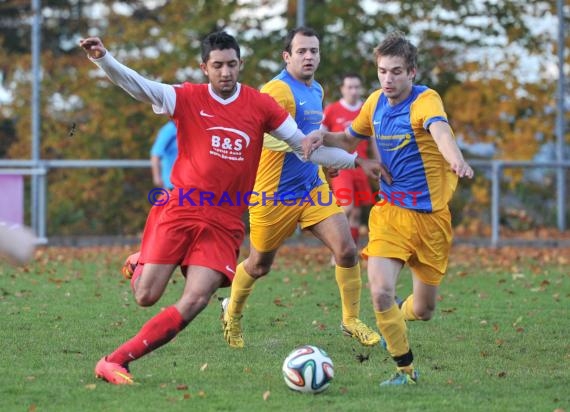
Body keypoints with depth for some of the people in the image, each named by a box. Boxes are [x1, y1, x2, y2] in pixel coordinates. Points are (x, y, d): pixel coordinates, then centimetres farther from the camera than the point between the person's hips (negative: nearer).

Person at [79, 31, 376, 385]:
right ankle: (139, 264, 31)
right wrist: (103, 58, -31)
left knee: (194, 302, -13)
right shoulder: (188, 98, -1)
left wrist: (355, 161, 7)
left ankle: (116, 361, -5)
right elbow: (138, 86, -14)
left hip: (224, 225, 1)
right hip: (180, 211, -1)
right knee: (146, 297, -8)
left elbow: (304, 144, 10)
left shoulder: (260, 105, 4)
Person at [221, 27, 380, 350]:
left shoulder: (317, 90, 10)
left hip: (313, 188, 6)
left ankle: (351, 321, 4)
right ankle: (232, 313, 37)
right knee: (259, 266, 10)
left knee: (347, 250, -10)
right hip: (275, 195, -6)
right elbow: (266, 136, -31)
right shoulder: (278, 90, -18)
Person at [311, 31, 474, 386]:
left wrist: (457, 160, -63)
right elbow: (351, 138, 21)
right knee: (380, 291, -18)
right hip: (390, 211, 3)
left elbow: (440, 130, -41)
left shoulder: (426, 100, -17)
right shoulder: (375, 102, 1)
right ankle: (406, 369, 3)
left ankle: (398, 317, 47)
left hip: (431, 215, -3)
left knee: (422, 310, 7)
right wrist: (324, 138, -3)